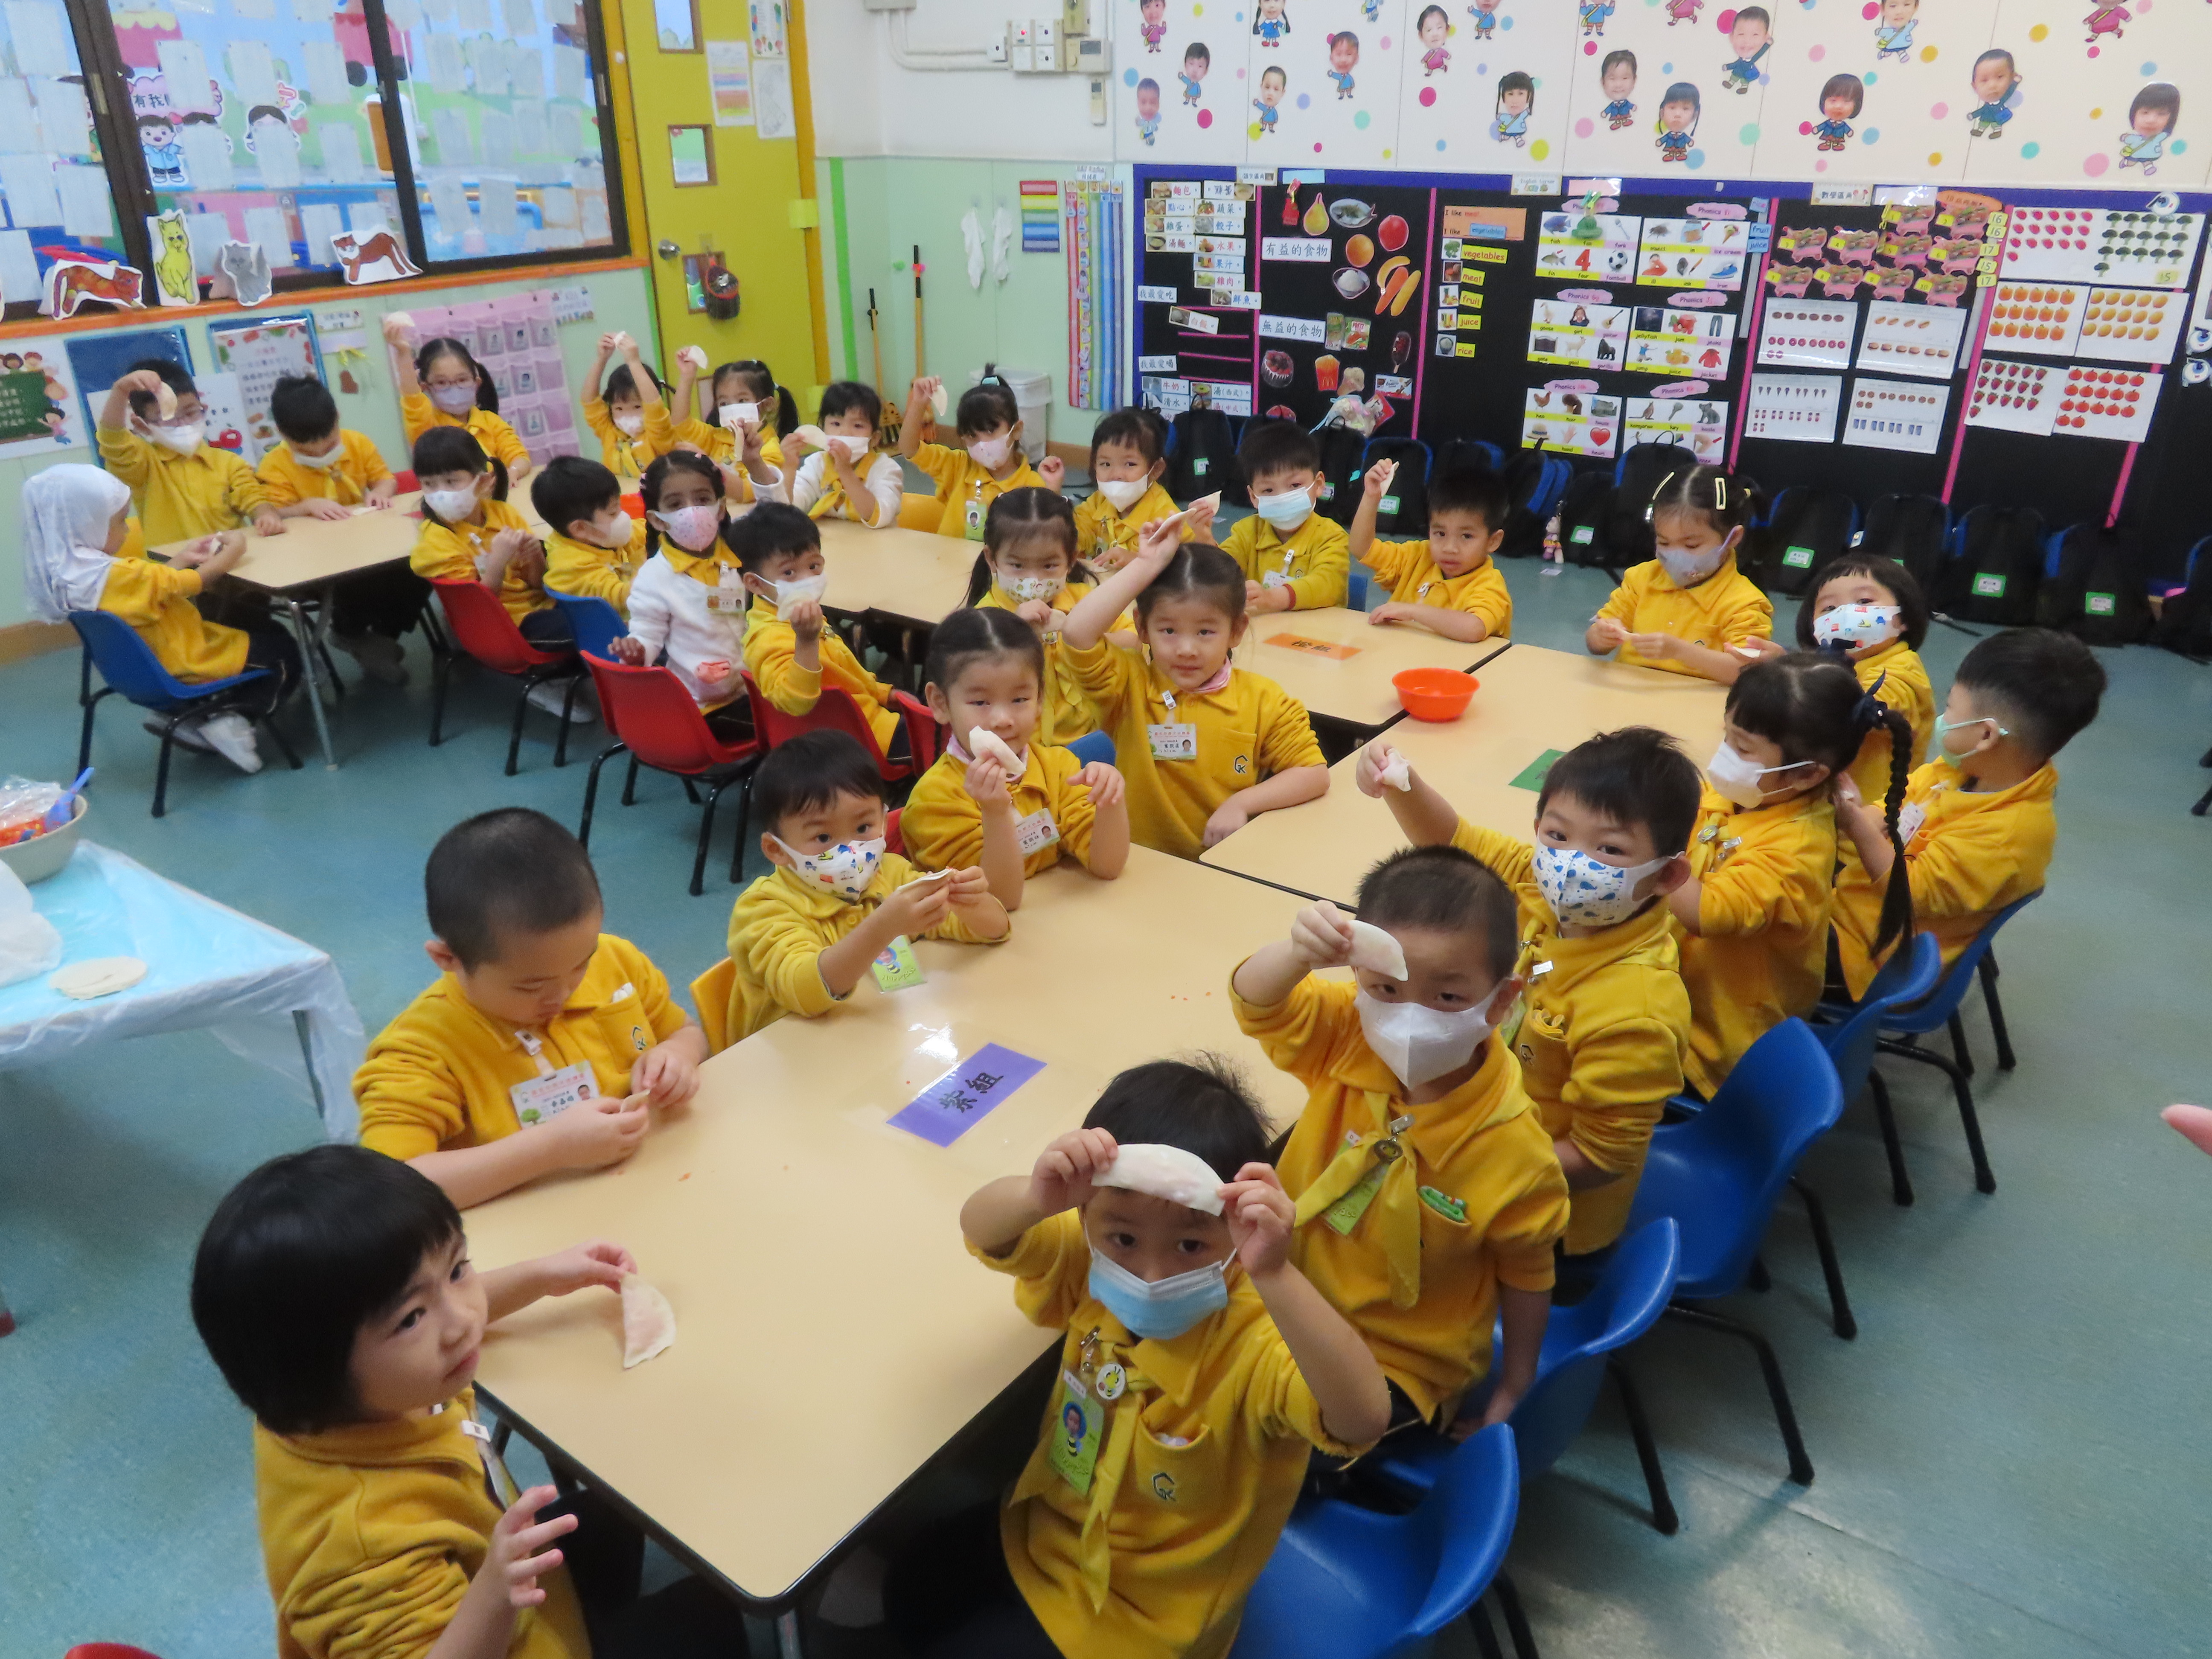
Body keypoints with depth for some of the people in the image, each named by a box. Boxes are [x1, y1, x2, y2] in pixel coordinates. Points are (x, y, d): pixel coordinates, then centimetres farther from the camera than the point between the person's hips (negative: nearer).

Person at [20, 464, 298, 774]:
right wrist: (232, 551, -5)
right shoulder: (121, 575, -33)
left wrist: (181, 558, 6)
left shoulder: (66, 571, -5)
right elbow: (198, 581, -20)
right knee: (283, 651, 11)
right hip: (186, 666, -9)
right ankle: (233, 722, 2)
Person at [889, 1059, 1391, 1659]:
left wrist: (1275, 1275, -64)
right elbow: (980, 1230, -13)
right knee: (905, 1594, 18)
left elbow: (1364, 1418, -50)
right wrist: (1036, 1198, -37)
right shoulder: (1089, 1263, -16)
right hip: (1045, 1530, 6)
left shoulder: (1256, 1340, -34)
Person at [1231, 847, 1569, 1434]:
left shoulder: (1514, 1153, -24)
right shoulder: (1344, 1038, -16)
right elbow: (1256, 1001, -19)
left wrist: (1513, 1390, 2)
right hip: (1289, 1291, 4)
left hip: (1399, 1361, -4)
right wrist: (1297, 953, -42)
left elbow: (1526, 1277, -10)